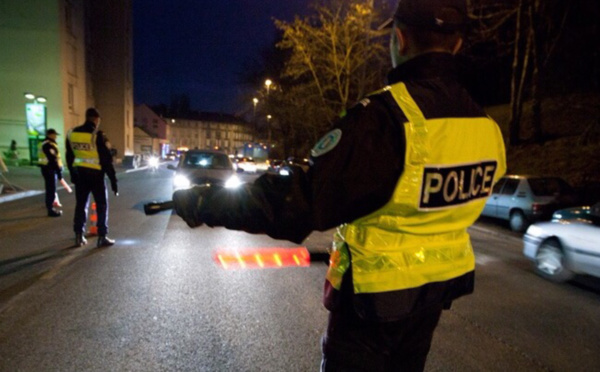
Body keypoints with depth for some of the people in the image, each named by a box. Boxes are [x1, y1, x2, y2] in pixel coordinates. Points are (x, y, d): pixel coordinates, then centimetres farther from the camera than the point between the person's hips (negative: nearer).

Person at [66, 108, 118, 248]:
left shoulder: (71, 134, 4)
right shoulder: (98, 135, -15)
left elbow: (69, 157, 12)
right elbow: (107, 160, -15)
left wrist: (73, 174, 23)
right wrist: (113, 181, -11)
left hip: (79, 174, 5)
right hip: (95, 174, -5)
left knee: (80, 205, 13)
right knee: (102, 206, 4)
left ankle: (79, 236, 17)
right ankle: (102, 237, 5)